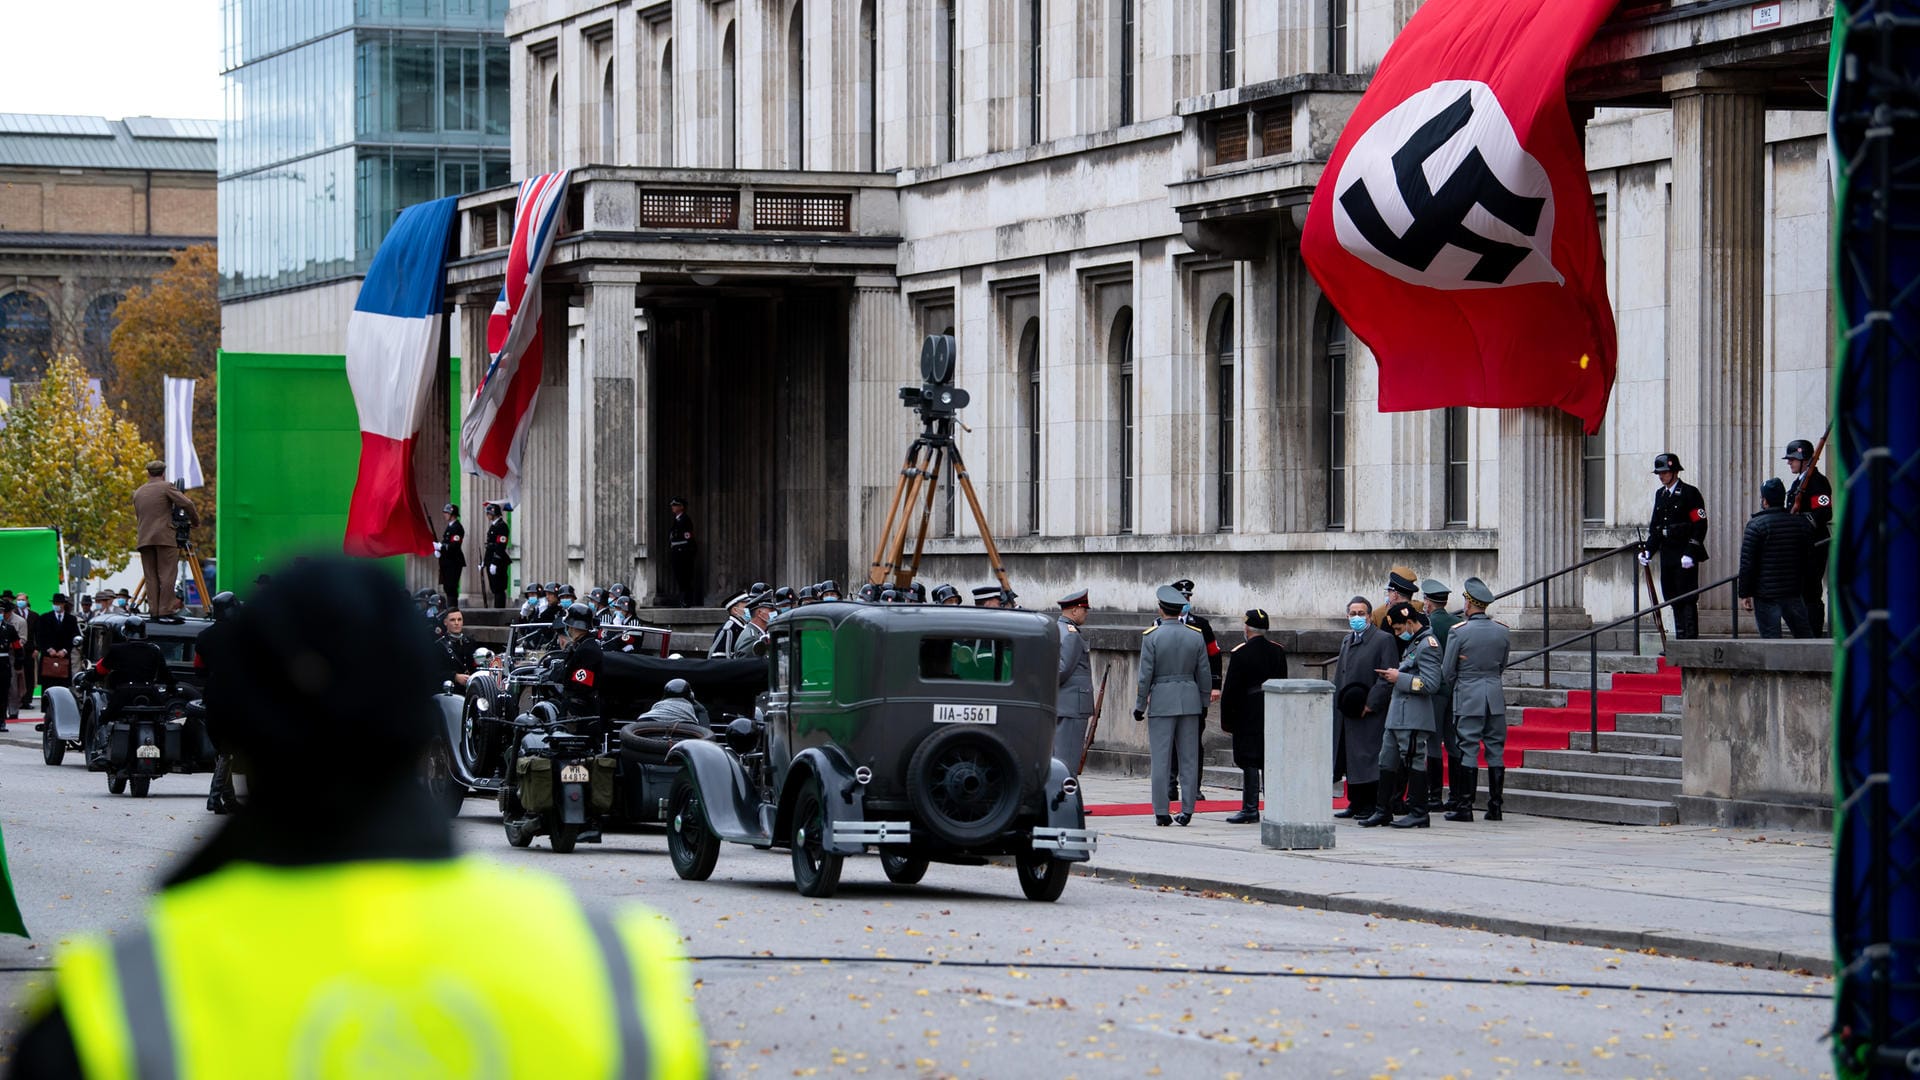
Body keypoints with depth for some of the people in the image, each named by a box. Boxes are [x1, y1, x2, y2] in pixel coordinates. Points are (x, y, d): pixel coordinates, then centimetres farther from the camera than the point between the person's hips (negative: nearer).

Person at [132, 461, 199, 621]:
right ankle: (165, 610, -12)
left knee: (151, 577, 5)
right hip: (164, 538, -5)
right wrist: (195, 521, 7)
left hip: (144, 540, 5)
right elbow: (187, 504, -7)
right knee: (167, 575, -5)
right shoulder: (166, 487, 1)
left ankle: (153, 611, -1)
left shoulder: (138, 492, 17)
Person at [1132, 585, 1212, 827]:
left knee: (1161, 760, 0)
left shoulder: (1152, 636, -8)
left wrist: (1140, 706, 1)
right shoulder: (1196, 636, 2)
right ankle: (1187, 809, 7)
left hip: (1161, 701, -3)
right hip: (1190, 702, 3)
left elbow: (1145, 675, -8)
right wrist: (1204, 705, 16)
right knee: (1189, 757, 7)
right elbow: (1204, 674, 6)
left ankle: (1161, 813, -1)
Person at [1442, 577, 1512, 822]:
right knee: (1495, 751, 7)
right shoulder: (1501, 632, 3)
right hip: (1496, 697, 4)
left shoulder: (1459, 632, -9)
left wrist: (1456, 688, 15)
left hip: (1468, 699, -4)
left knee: (1467, 751, -2)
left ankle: (1464, 806, -4)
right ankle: (1495, 807, 7)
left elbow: (1447, 671, -3)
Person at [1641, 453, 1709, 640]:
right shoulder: (1660, 494, 15)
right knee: (1673, 600, 9)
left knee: (1687, 599, -8)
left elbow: (1699, 526, -12)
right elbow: (1655, 526, 20)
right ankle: (1680, 639, 13)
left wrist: (1690, 553, -18)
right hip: (1667, 555, 8)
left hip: (1685, 556, -8)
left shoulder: (1690, 493, -7)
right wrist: (1648, 550, 7)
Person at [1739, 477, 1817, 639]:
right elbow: (1809, 563, 12)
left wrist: (1744, 594, -5)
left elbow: (1747, 564, -10)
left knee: (1771, 637, -3)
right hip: (1794, 593, 5)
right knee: (1804, 636, 14)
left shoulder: (1756, 525, -9)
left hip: (1766, 594, -4)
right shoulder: (1802, 524, 6)